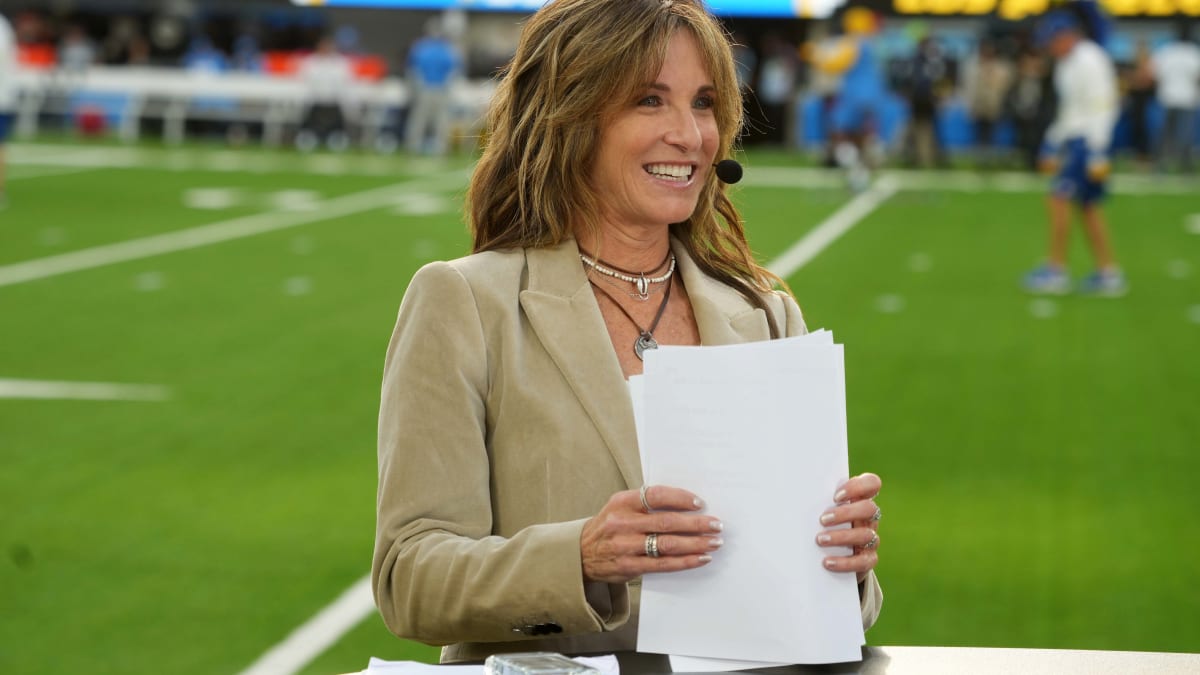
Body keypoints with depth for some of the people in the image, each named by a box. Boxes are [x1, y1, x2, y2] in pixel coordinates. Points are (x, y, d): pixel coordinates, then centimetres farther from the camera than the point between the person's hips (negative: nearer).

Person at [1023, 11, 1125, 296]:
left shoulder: (1090, 61, -14)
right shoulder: (1066, 64, 16)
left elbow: (1100, 109, -20)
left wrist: (1097, 156, -24)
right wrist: (1052, 148, 26)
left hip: (1089, 140, -10)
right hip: (1074, 142, 10)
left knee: (1059, 198, -13)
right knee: (1087, 206, 9)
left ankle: (1056, 270, -11)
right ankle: (1108, 272, 11)